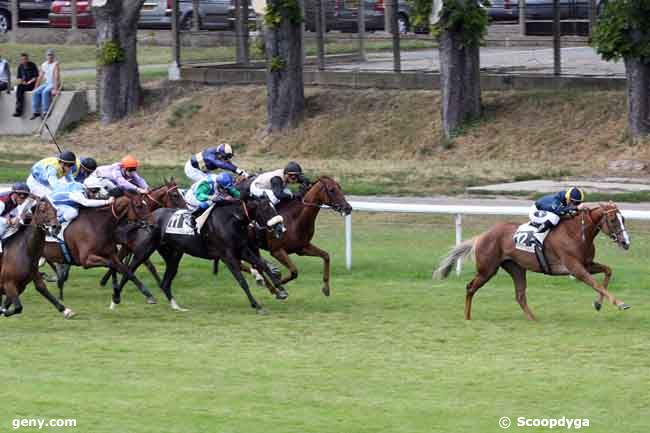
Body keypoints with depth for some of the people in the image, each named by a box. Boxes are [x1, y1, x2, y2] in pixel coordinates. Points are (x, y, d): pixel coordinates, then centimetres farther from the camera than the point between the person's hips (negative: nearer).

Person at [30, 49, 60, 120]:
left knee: (45, 92, -34)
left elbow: (56, 77, -20)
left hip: (53, 84, -7)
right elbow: (40, 77, 17)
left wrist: (55, 89, -29)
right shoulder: (44, 65, 11)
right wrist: (36, 88, 12)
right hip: (46, 83, 7)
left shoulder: (55, 64, -10)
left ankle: (45, 112, -32)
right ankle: (36, 112, -14)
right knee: (35, 93, -16)